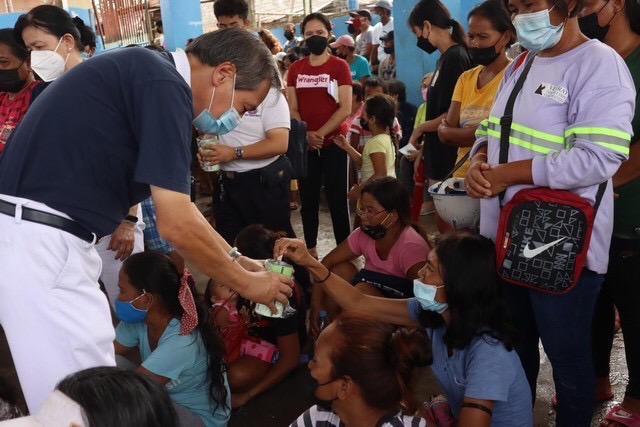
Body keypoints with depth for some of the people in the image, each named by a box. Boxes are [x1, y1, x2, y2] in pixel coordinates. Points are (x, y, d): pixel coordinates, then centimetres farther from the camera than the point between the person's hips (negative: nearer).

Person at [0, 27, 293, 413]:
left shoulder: (148, 74, 15)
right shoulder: (164, 84, -15)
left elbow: (175, 205, 22)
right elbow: (176, 225, -16)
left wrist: (235, 259, 23)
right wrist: (247, 284, -2)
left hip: (37, 236, 10)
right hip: (39, 242, -10)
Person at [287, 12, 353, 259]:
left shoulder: (339, 66, -1)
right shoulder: (295, 69, 9)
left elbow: (345, 108, -8)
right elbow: (292, 109, 6)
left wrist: (320, 133, -16)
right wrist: (306, 134, -11)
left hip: (333, 142, -3)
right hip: (304, 145, 4)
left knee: (337, 200, -1)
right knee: (308, 201, 8)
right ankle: (310, 250, 18)